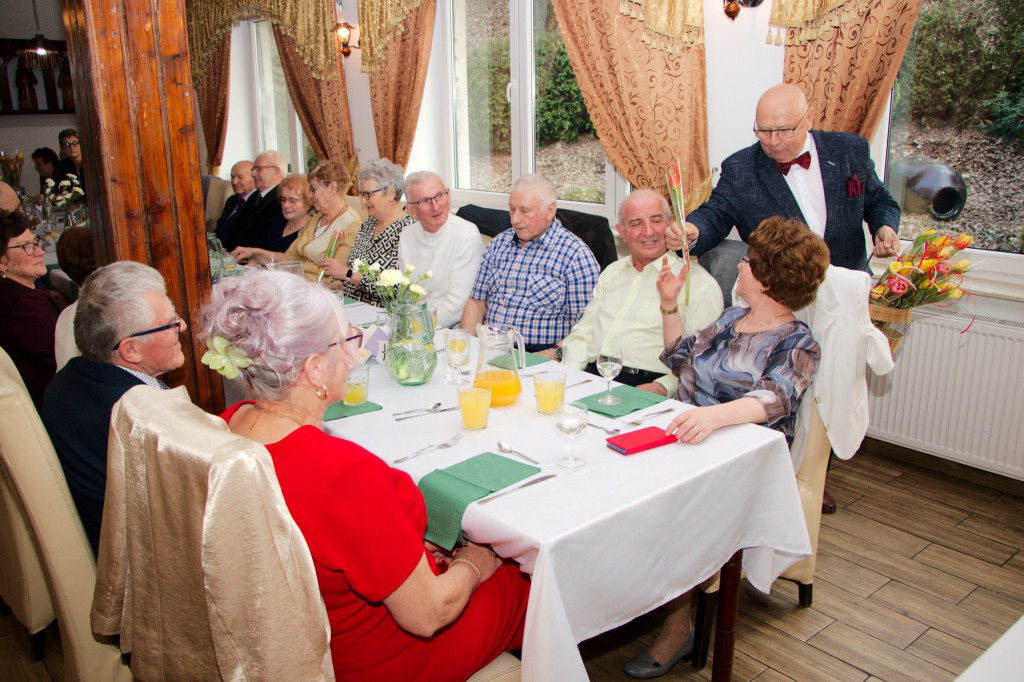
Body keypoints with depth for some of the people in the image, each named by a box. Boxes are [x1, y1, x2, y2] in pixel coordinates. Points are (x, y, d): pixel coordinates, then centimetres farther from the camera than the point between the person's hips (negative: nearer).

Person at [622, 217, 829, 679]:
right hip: (685, 443, 7)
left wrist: (715, 415, -44)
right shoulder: (731, 318, 17)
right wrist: (670, 305, 22)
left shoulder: (797, 346, -5)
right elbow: (681, 359, 31)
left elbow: (773, 398, -26)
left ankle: (677, 627, -12)